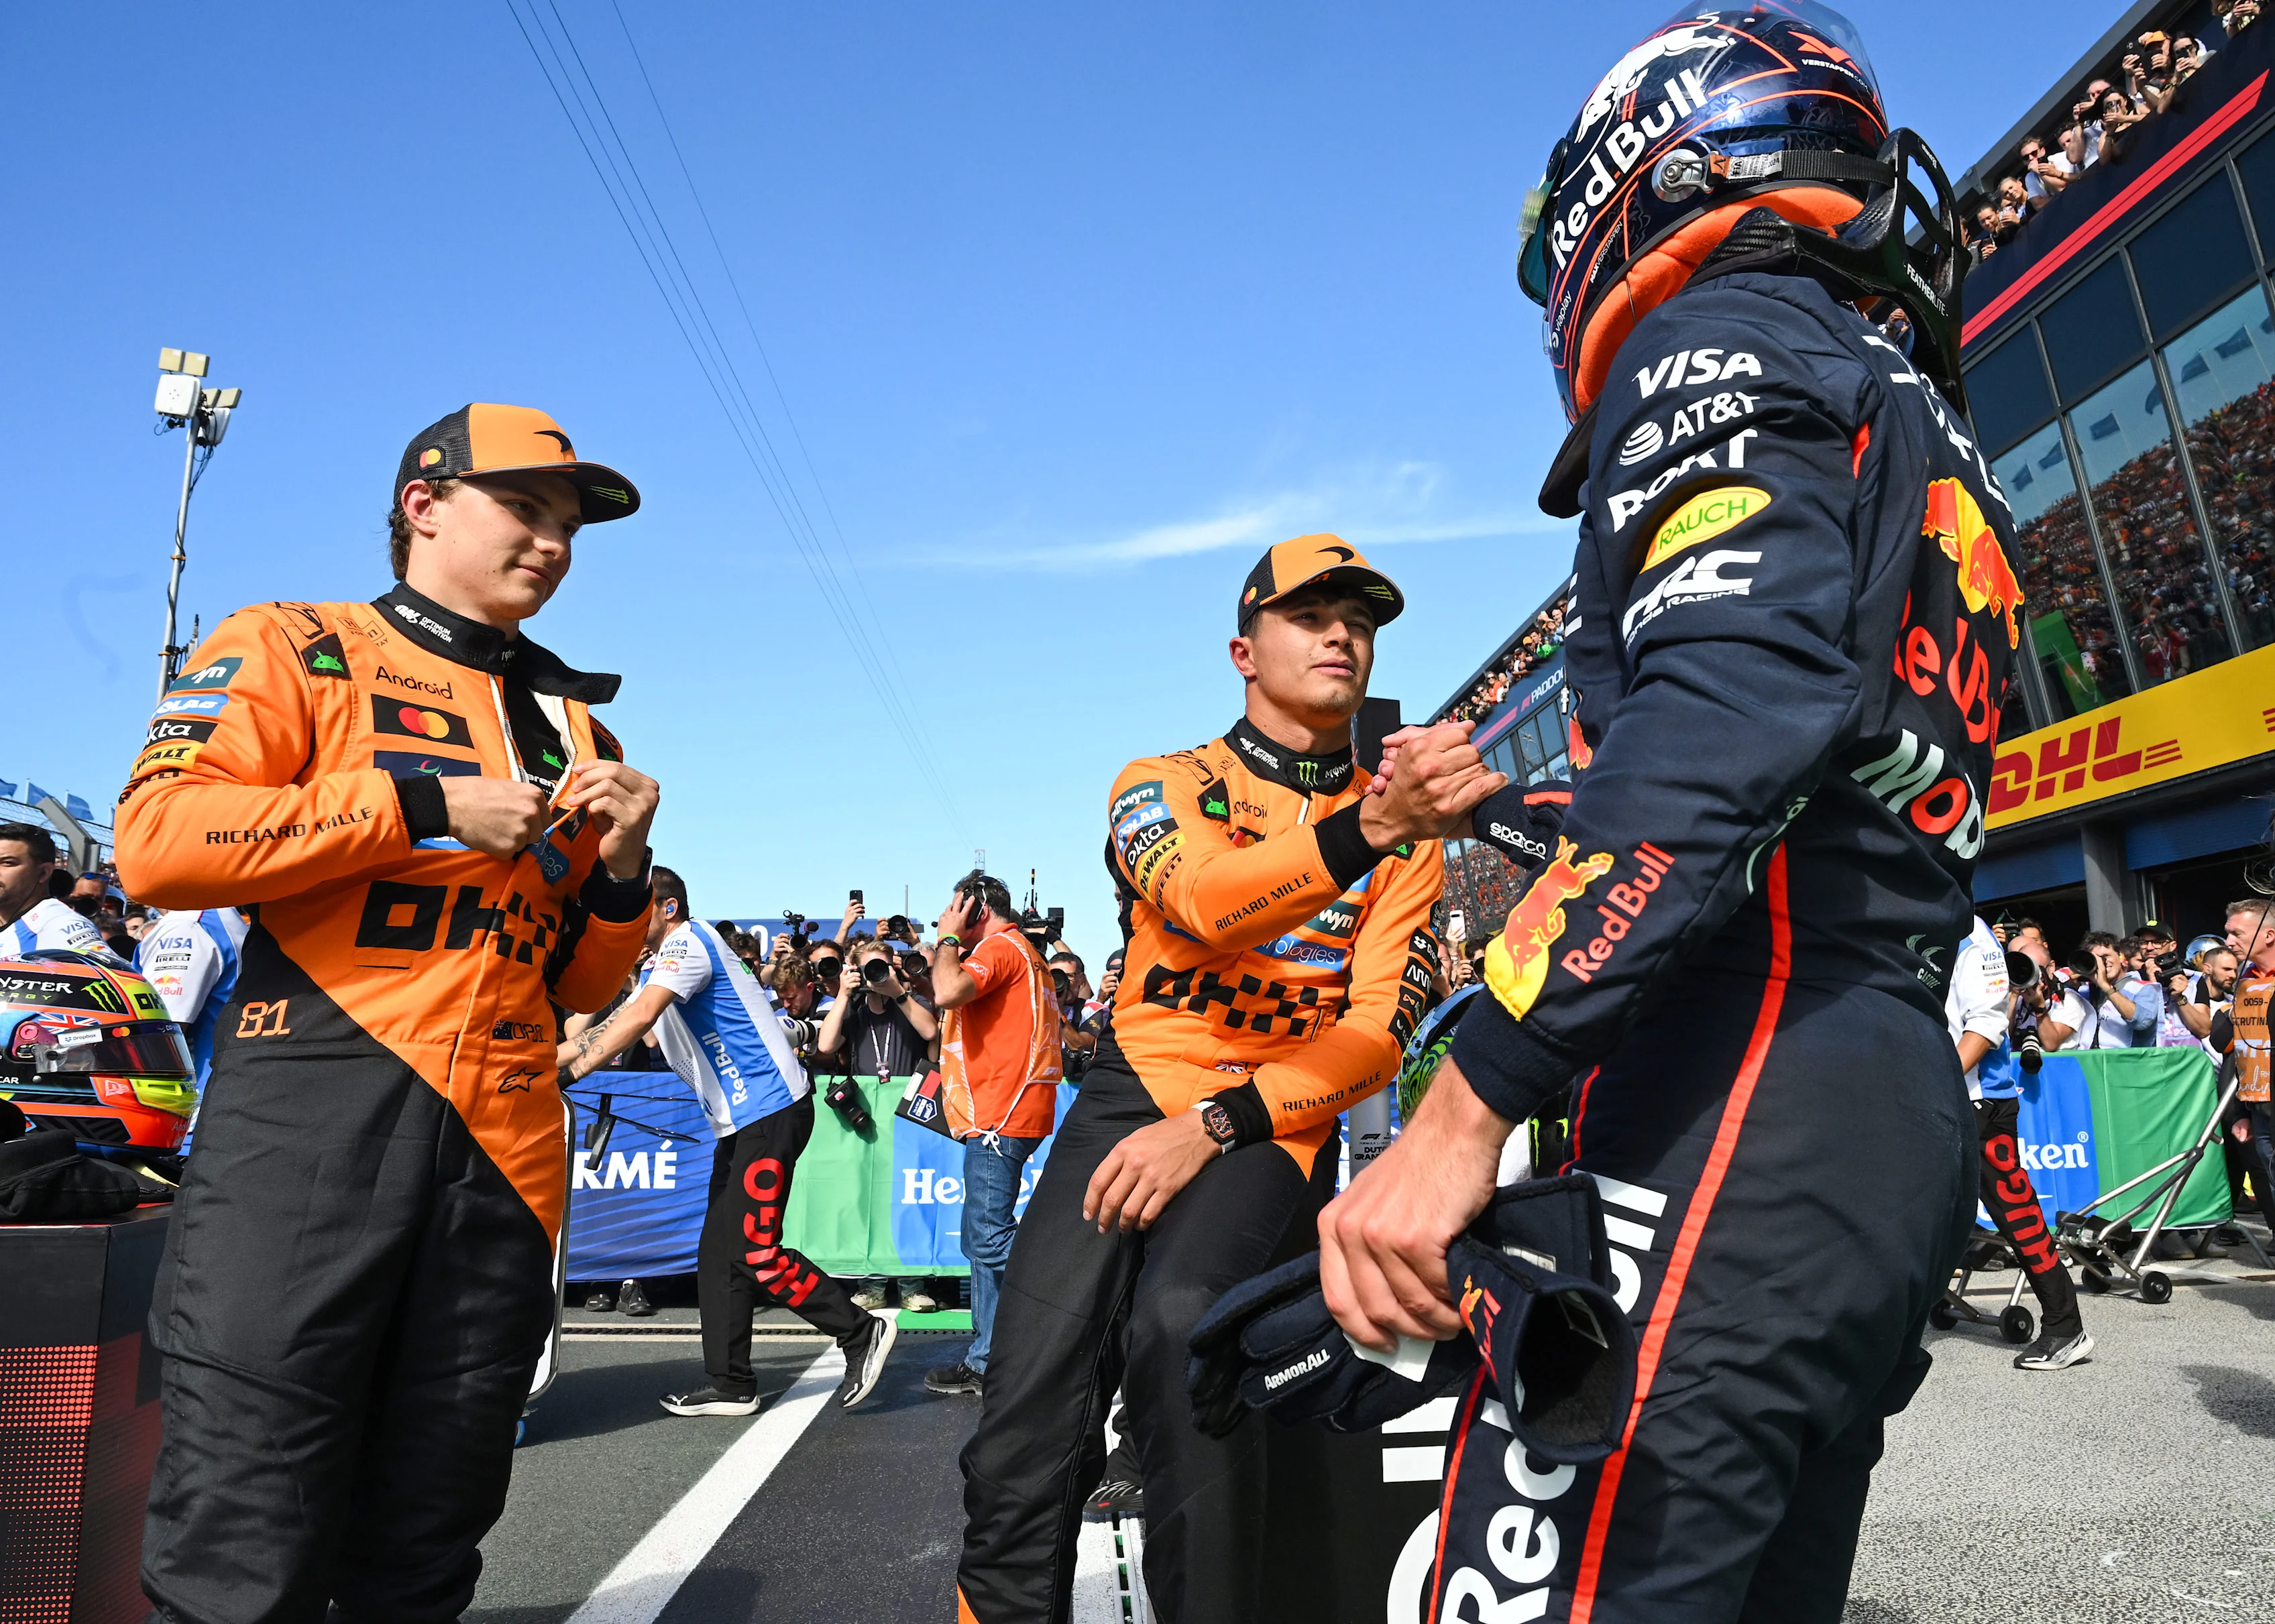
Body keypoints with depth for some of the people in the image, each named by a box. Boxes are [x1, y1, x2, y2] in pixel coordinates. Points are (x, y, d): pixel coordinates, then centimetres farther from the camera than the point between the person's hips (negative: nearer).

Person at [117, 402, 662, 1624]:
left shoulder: (574, 729, 18)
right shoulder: (292, 649, 7)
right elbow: (155, 841, -11)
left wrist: (621, 868, 0)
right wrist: (420, 803, -10)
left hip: (502, 1152, 5)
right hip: (314, 1112, -4)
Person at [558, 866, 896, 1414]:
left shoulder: (688, 942, -11)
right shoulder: (660, 965, 21)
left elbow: (639, 1019, -26)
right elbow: (615, 1024, 17)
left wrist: (570, 1072, -28)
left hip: (770, 1111, -11)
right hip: (742, 1120, 11)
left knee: (755, 1251, -10)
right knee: (719, 1254, 10)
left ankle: (862, 1333, 2)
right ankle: (729, 1385, 17)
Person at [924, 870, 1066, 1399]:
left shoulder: (1000, 947, -10)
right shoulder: (1022, 952, 25)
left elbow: (949, 992, -27)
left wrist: (948, 938, -10)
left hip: (1001, 1115, -11)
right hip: (999, 1113, 11)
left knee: (991, 1237, -14)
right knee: (983, 1240, 13)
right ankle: (986, 1363, 17)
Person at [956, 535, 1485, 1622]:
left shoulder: (1411, 828, 11)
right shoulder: (1162, 787, 7)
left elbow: (1378, 1033, 0)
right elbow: (1204, 902, -16)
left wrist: (1214, 1125, -14)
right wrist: (1366, 826, -34)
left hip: (1276, 1124, 0)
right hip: (1135, 1092, 1)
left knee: (1178, 1319, -31)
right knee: (1029, 1418, -18)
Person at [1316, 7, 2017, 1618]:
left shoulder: (1719, 340, -2)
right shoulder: (1936, 432, 27)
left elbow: (1722, 716, -21)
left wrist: (1462, 1114, -24)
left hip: (1739, 1114, -10)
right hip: (1912, 1123, 10)